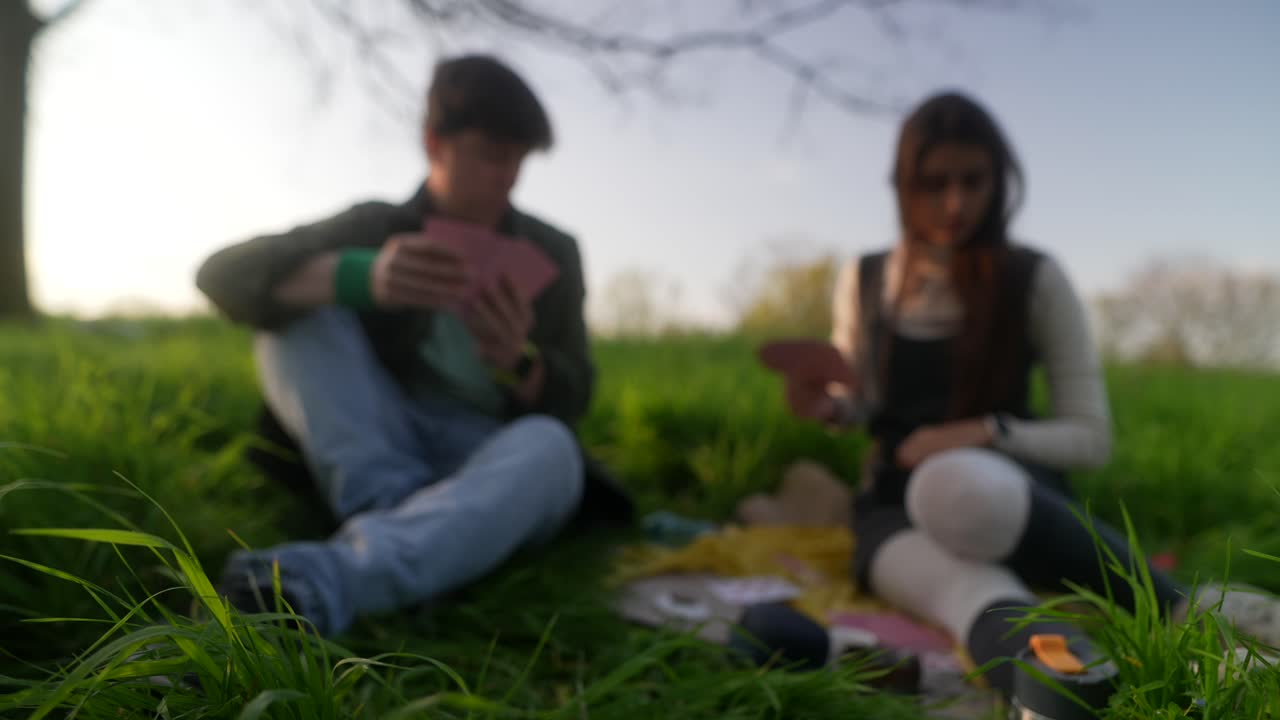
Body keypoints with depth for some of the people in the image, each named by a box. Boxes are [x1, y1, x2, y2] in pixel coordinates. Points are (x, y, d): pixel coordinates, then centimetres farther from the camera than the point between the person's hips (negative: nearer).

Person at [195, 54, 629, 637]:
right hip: (373, 462, 1)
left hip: (495, 470, 0)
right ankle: (393, 511, -31)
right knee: (300, 309, -16)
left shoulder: (551, 254, 7)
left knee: (548, 446, -35)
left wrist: (518, 361, -22)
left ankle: (333, 574, -54)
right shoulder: (376, 228, 3)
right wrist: (363, 276, -33)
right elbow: (223, 274, -12)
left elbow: (569, 404, 3)